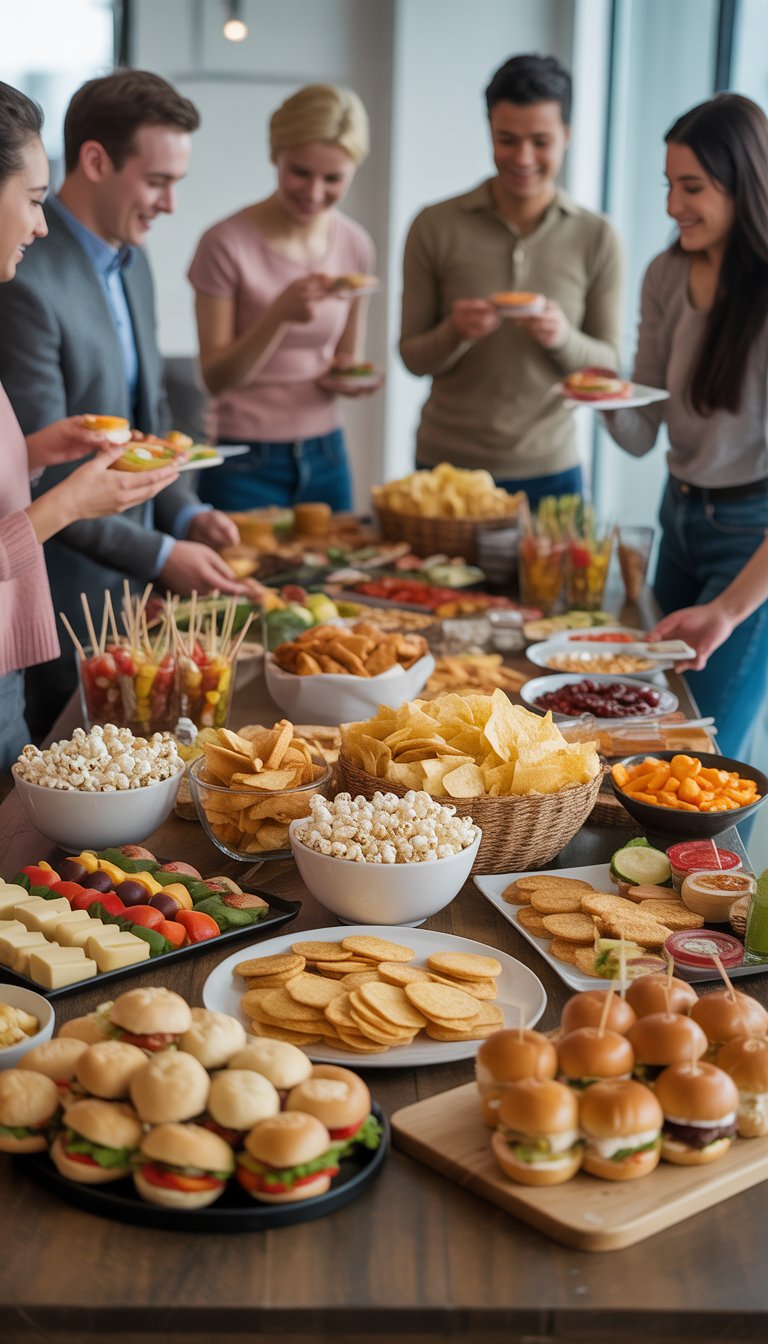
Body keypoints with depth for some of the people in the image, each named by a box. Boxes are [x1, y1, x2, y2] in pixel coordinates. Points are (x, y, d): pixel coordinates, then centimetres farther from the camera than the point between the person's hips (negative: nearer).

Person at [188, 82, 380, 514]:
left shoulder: (355, 247, 4)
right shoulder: (228, 244, -11)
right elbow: (216, 378, -10)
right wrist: (280, 314, -24)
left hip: (326, 458, 5)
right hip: (247, 465, -4)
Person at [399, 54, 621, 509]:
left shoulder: (596, 238, -2)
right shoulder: (436, 227, -4)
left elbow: (607, 365, 2)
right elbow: (413, 357, 1)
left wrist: (563, 337, -19)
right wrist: (454, 334, -20)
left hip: (549, 469, 1)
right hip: (447, 465, 0)